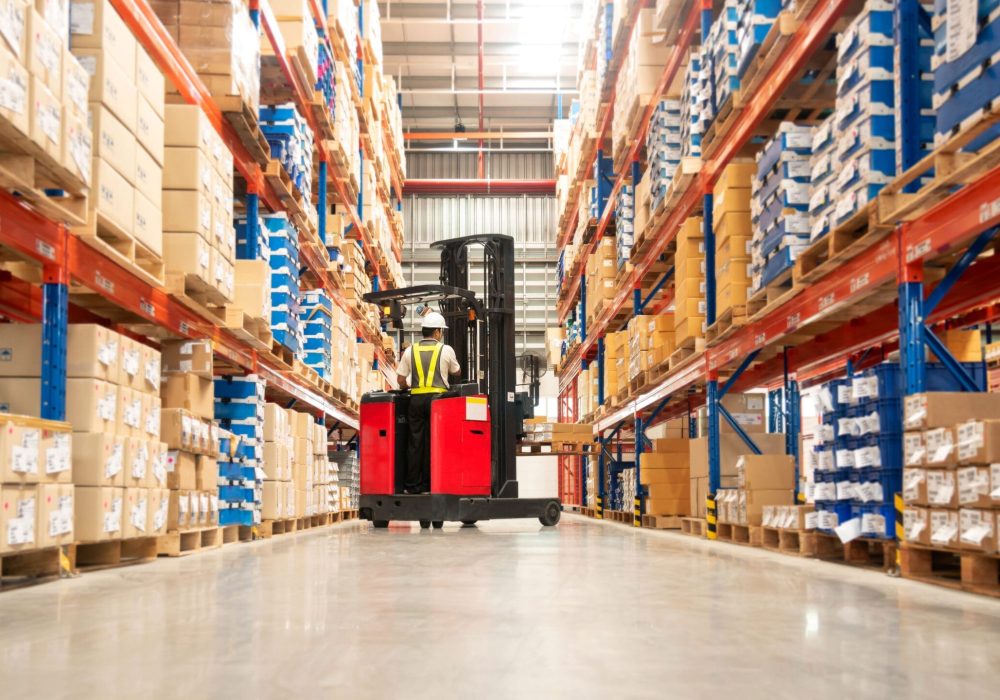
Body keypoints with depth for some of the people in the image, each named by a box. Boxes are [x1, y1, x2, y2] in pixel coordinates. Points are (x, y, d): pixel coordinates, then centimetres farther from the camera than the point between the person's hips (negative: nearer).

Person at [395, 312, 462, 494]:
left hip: (416, 399, 3)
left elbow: (401, 380, 9)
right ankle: (428, 485, 1)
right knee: (433, 442, 0)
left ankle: (412, 485, 7)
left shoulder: (410, 351, 8)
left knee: (415, 442, 5)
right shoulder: (446, 350, 2)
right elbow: (457, 373, 19)